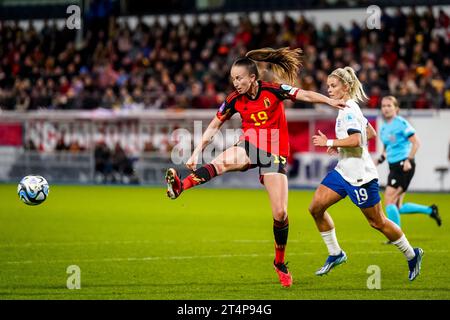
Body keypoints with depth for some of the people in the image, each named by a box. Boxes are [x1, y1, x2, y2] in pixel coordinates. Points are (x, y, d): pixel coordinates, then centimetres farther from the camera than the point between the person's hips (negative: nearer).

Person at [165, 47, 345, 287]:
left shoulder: (273, 90, -9)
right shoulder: (234, 100, 0)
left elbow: (304, 95, -8)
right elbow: (214, 126, 8)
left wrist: (329, 101, -22)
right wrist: (197, 151, 1)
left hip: (274, 154, -1)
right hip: (249, 148, 1)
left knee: (280, 214, -6)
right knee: (220, 162, -35)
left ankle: (280, 263, 14)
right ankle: (180, 187, -57)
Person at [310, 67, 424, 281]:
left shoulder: (349, 110, -18)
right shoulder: (349, 108, 12)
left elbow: (356, 140, -31)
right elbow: (370, 133, 21)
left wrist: (330, 142, -23)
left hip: (359, 175, -10)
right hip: (344, 171, 10)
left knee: (377, 222, 1)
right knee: (316, 208, 0)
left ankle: (412, 255, 18)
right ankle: (335, 254, 10)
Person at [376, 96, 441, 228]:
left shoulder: (401, 123, -8)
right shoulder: (383, 128, 15)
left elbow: (416, 143, -12)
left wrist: (408, 160, -21)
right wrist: (380, 159, 8)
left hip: (404, 166, -9)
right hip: (393, 167, 9)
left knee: (389, 201, -13)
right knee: (398, 208, 6)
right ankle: (430, 210, 22)